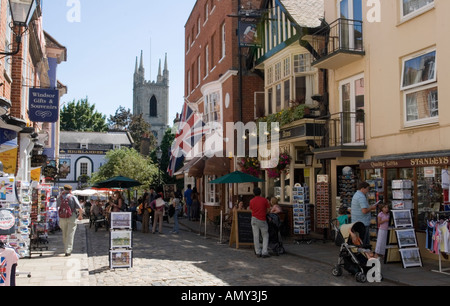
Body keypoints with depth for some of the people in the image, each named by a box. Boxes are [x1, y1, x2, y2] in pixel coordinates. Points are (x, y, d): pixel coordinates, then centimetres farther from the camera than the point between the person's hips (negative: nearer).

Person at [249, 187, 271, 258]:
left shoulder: (251, 201, 3)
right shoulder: (264, 200, -3)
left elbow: (251, 210, 9)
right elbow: (268, 210, 1)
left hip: (254, 219, 2)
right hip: (262, 220, -2)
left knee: (256, 236, 6)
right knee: (265, 236, 7)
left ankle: (258, 252, 8)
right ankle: (264, 252, -2)